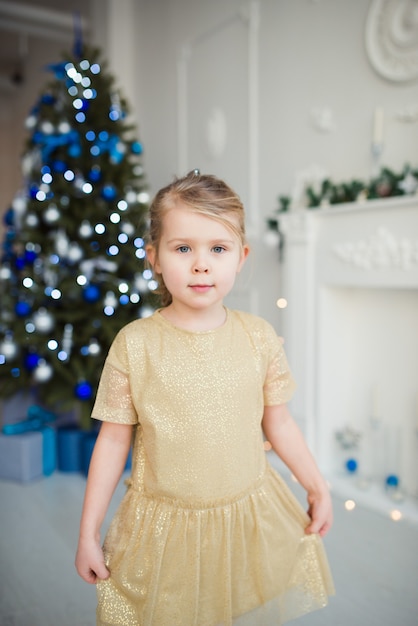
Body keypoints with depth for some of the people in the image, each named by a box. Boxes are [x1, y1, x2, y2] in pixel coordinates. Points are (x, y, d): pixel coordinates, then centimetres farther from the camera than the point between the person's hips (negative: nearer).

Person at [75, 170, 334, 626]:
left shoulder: (258, 337, -7)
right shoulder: (134, 344, -13)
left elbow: (277, 421, 4)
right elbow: (113, 439, -6)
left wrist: (317, 486, 7)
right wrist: (88, 534, -2)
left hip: (251, 518, 2)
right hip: (165, 527, -1)